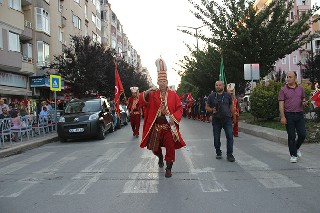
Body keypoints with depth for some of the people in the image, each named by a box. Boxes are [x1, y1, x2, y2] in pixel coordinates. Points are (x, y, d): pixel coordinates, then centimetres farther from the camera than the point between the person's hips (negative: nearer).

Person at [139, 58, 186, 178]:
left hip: (169, 126, -1)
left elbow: (179, 109, 1)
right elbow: (141, 101, -5)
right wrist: (147, 92, -22)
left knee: (170, 147, -2)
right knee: (154, 147, 12)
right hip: (156, 126, 1)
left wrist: (174, 117, -15)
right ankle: (160, 157, 45)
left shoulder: (173, 94, 3)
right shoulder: (153, 94, 4)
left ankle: (168, 168, 13)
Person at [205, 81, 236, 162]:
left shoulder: (227, 95, 7)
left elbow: (231, 106, 14)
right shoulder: (211, 96, 5)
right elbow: (207, 107, 9)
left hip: (227, 119, 0)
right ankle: (218, 153, 23)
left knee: (230, 136, -7)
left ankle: (229, 154, 2)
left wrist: (234, 117, 15)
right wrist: (212, 110, -12)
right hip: (216, 120, 0)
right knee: (216, 138, 6)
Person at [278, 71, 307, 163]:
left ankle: (296, 148, 30)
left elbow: (303, 99, 19)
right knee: (291, 136, 1)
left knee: (303, 134, 1)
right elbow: (281, 104, -6)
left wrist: (304, 103, -6)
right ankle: (293, 155, 13)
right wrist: (282, 117, -14)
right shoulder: (283, 90, -2)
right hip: (289, 115, -3)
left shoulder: (300, 88, 9)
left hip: (300, 114, 3)